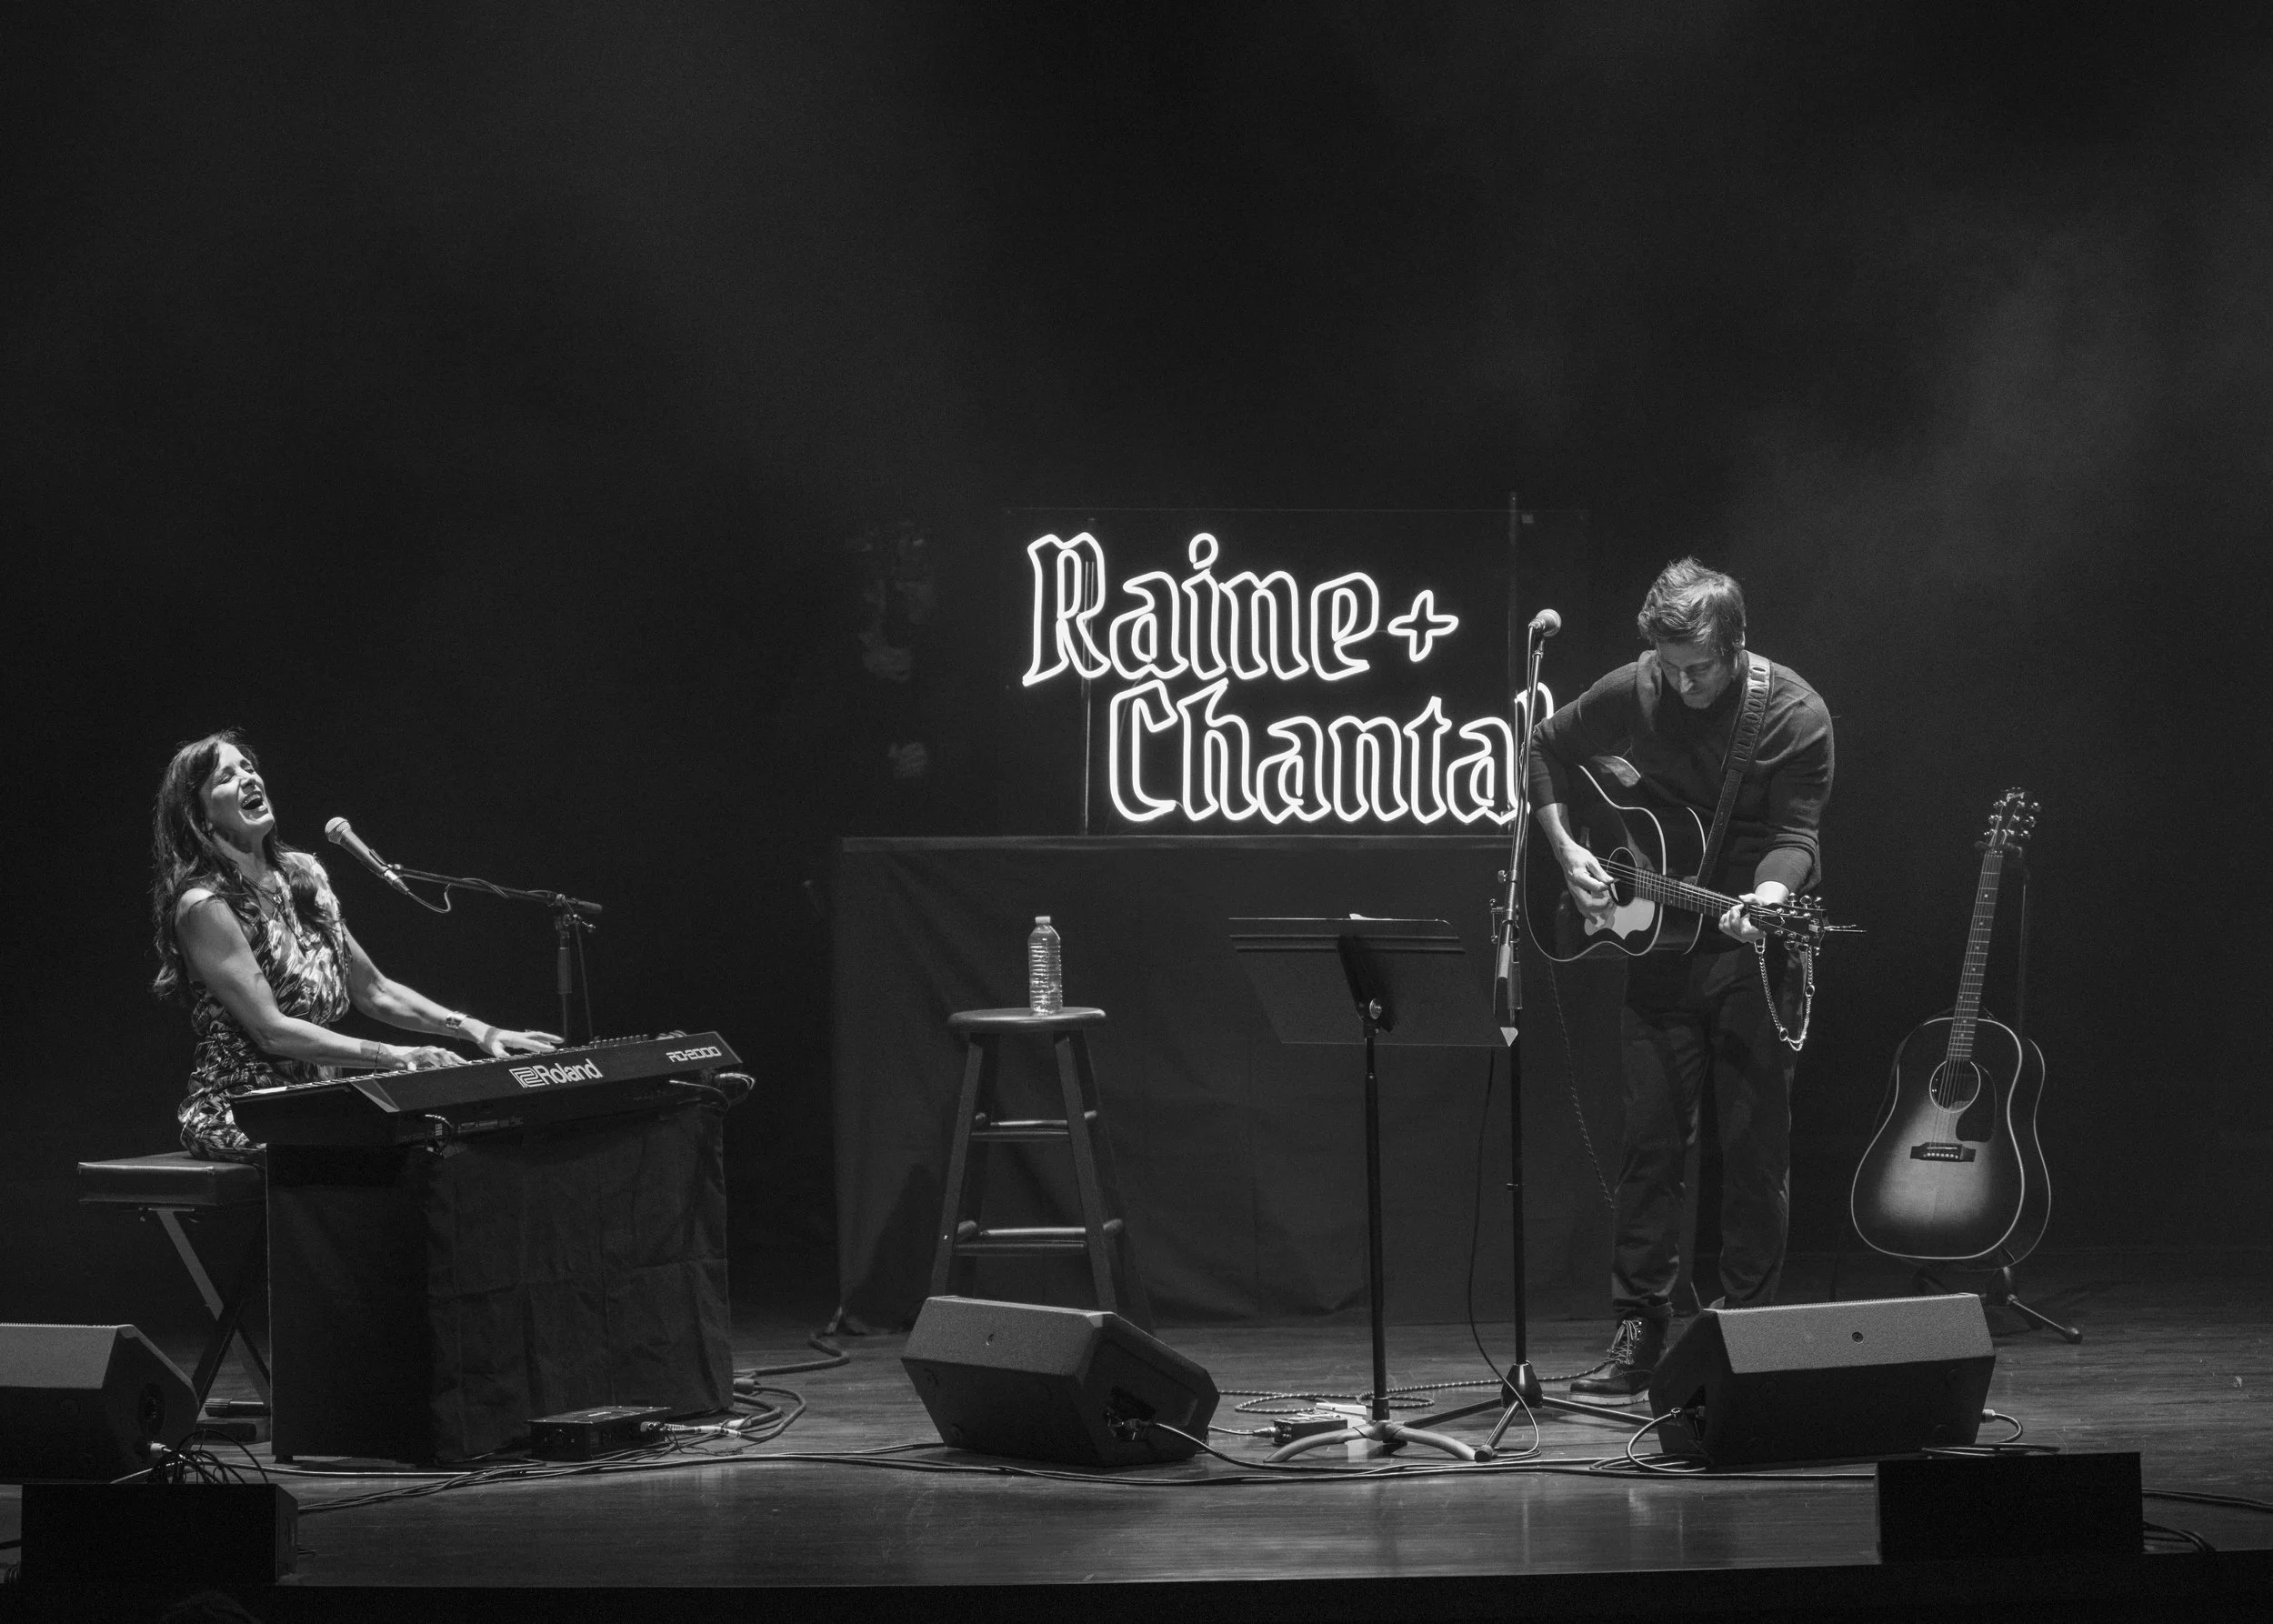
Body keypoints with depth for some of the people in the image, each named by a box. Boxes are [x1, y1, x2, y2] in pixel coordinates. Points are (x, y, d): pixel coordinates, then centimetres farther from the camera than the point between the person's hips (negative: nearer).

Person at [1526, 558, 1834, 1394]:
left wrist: (1771, 893, -36)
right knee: (1651, 1134, 1)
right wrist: (1565, 849, 0)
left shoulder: (1795, 714, -13)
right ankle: (1638, 1330, 6)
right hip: (1659, 944, 3)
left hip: (1753, 948, -3)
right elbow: (1545, 750, 11)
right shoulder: (1631, 694, -4)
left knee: (1754, 1143, 0)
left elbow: (1795, 833, -15)